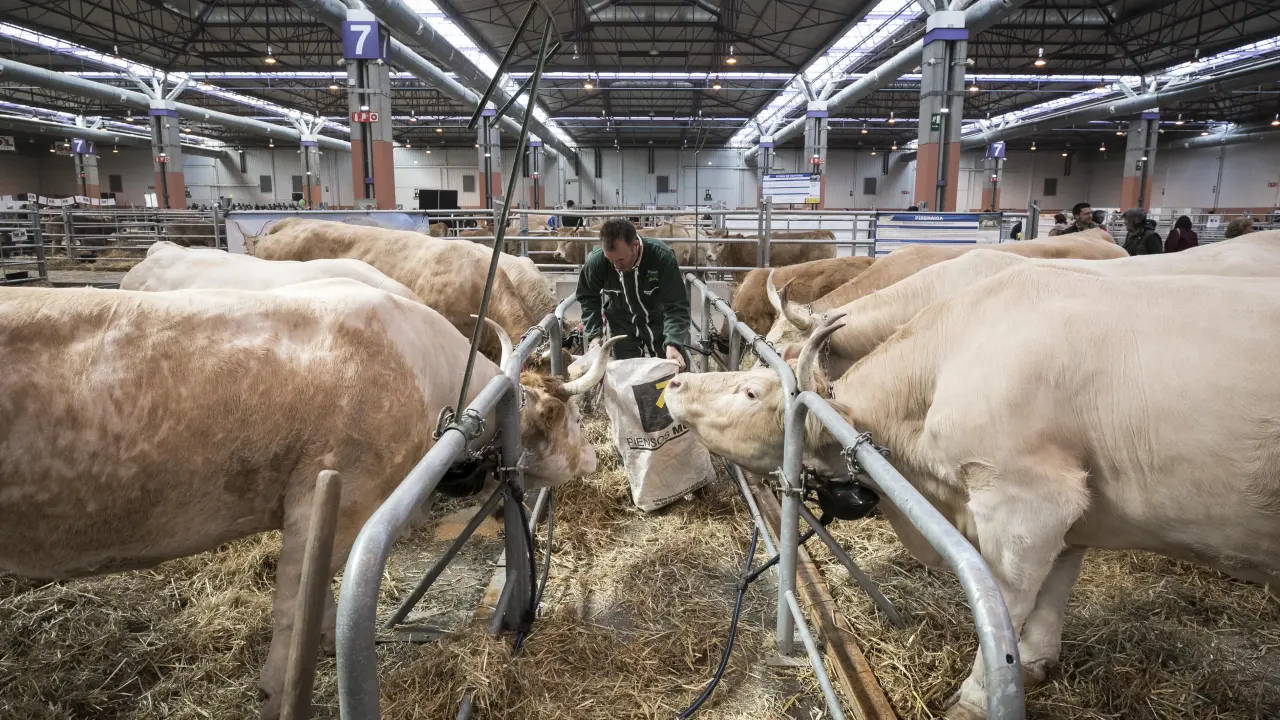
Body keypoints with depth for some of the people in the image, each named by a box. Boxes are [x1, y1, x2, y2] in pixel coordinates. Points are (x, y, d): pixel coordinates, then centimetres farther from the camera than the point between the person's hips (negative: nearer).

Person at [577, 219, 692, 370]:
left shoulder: (662, 257, -33)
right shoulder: (596, 261, -27)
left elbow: (676, 306, -30)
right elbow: (588, 298, -6)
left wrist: (673, 343, -44)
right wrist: (595, 333, -17)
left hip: (660, 322, -1)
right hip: (623, 326, 1)